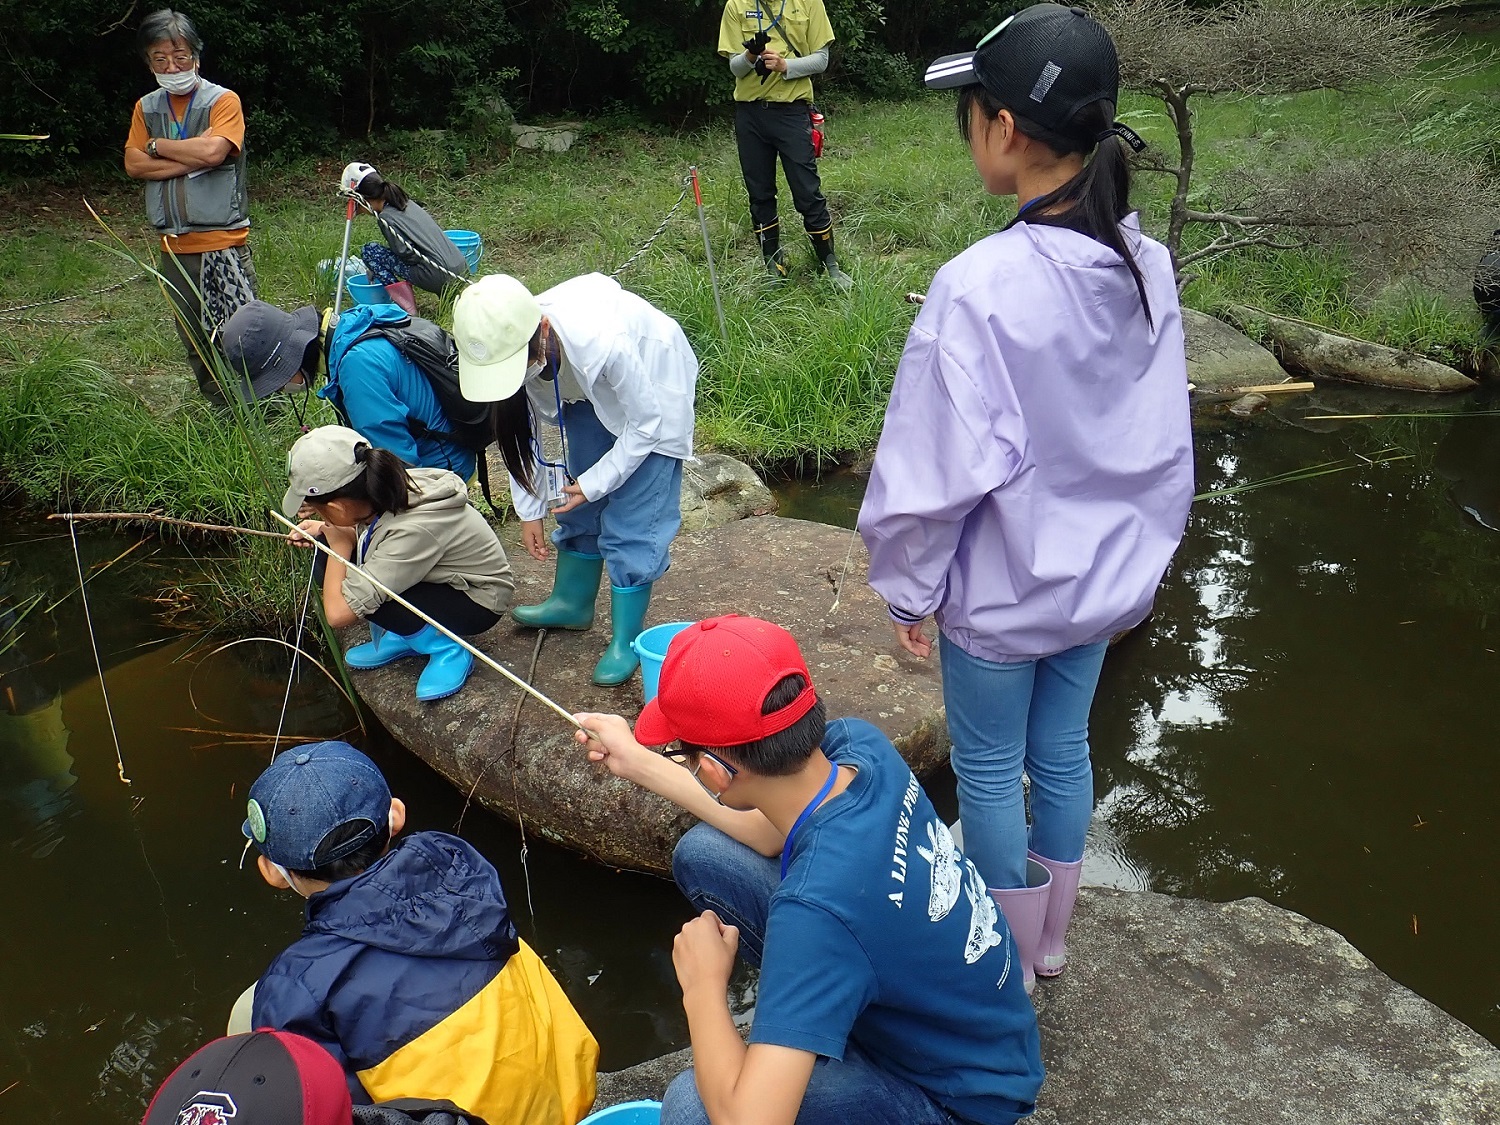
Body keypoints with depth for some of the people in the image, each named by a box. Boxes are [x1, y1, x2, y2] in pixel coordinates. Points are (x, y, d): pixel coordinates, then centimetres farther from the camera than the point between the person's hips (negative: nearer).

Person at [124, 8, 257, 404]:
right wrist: (190, 160, -11)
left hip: (222, 242, -5)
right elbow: (133, 164, 2)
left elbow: (213, 151, -19)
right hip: (175, 247, 6)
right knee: (195, 342, 10)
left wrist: (157, 146, -4)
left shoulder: (223, 100, -3)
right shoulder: (146, 108, 13)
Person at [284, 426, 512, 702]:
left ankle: (447, 648, -8)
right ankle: (401, 636, 8)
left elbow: (338, 613, -36)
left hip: (479, 599, -8)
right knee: (326, 559, -6)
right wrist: (324, 530, -4)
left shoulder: (413, 530, -38)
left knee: (362, 595, -29)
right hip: (439, 578, 8)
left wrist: (340, 543, -21)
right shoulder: (390, 486, -16)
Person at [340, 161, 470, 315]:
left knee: (369, 250, 1)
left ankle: (408, 311, -4)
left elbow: (407, 254, -14)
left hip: (440, 278, -9)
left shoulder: (386, 217, -9)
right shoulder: (406, 202, 17)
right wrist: (377, 269, 29)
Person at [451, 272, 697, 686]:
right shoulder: (506, 342, -25)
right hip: (588, 390, 6)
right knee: (578, 503, 11)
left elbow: (645, 424, -26)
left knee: (630, 520, -9)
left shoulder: (602, 343, -43)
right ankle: (572, 603, 32)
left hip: (650, 396, -6)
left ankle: (625, 641, 2)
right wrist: (529, 510, -4)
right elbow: (518, 431, -7)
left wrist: (595, 482, -20)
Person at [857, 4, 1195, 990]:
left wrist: (910, 588, -7)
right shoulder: (1148, 267, -6)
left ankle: (1008, 960, 36)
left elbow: (942, 466, -23)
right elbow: (1167, 438, 4)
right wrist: (1141, 543, 18)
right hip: (1104, 576, 6)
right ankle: (1050, 938, 44)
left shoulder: (981, 286, -28)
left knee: (988, 769, 15)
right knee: (1064, 748, 23)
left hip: (1003, 592, -6)